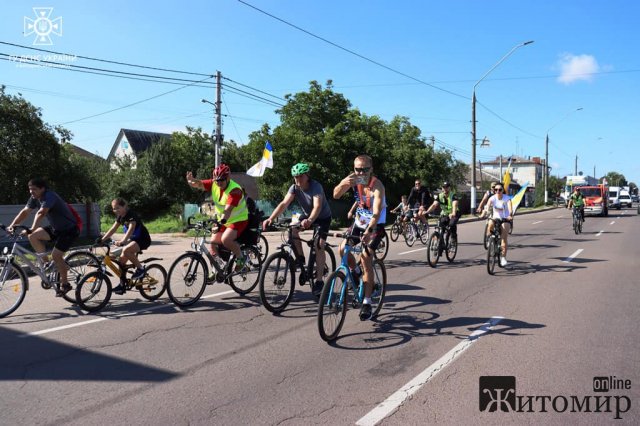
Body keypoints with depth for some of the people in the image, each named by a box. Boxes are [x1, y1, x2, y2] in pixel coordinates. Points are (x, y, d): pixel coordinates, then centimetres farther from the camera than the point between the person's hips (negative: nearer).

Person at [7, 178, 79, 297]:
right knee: (33, 236, -10)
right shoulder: (35, 198, -1)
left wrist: (32, 229, -51)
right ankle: (46, 263, 4)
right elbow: (25, 212, -3)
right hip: (56, 228, 8)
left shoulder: (50, 196, -26)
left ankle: (64, 284, 4)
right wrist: (12, 226, -14)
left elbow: (41, 213, -40)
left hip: (69, 229, -8)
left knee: (56, 255, -13)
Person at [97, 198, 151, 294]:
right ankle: (122, 285, 12)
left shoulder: (131, 215, -22)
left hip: (143, 239, -9)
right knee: (121, 260, 2)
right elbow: (113, 229, 4)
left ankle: (140, 268, -15)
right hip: (133, 239, 9)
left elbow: (131, 229, -36)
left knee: (126, 250, -34)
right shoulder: (120, 217, 4)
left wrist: (122, 241, -49)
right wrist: (102, 239, -8)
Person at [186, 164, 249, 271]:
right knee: (213, 242, -1)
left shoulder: (235, 190, -26)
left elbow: (228, 209, -37)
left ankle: (241, 258, -4)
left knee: (225, 239, -28)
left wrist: (222, 220, -53)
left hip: (238, 220, -7)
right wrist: (191, 180, -40)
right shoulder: (214, 184, -7)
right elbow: (198, 184, -17)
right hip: (222, 221, 7)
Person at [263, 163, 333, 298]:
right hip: (307, 216, 5)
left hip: (323, 217, -5)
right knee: (292, 229, -22)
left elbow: (317, 207, -45)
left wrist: (309, 220, -64)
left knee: (319, 246, -19)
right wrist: (270, 218, -41)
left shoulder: (316, 186, -30)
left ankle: (319, 281, -13)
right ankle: (300, 258, -2)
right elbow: (284, 203, -26)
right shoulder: (294, 187, -15)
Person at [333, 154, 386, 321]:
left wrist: (369, 231, -53)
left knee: (365, 257, -18)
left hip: (375, 225, -6)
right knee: (343, 249, -10)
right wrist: (343, 182, -40)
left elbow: (376, 212, -38)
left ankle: (367, 303, -10)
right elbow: (336, 195, -19)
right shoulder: (353, 179, -11)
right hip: (359, 221, 6)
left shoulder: (377, 186, -27)